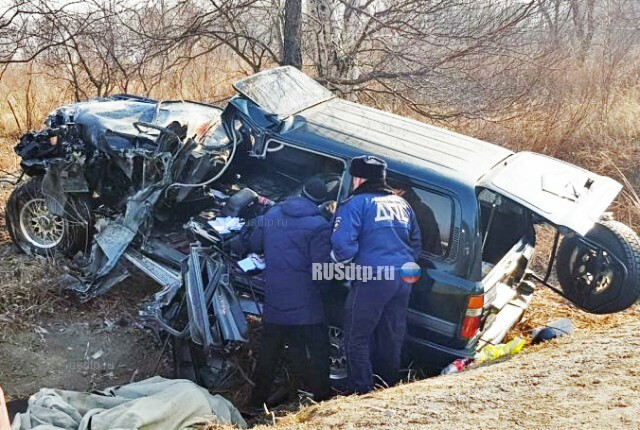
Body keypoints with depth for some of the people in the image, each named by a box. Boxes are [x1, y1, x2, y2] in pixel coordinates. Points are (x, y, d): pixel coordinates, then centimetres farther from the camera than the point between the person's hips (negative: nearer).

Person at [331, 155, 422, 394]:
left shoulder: (356, 203, -4)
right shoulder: (401, 203, 19)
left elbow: (343, 244, -16)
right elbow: (416, 243, 24)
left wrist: (338, 260, 4)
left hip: (373, 278, -7)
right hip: (404, 278, 7)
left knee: (357, 339, 4)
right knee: (392, 338, 17)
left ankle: (362, 392, 6)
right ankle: (389, 388, 28)